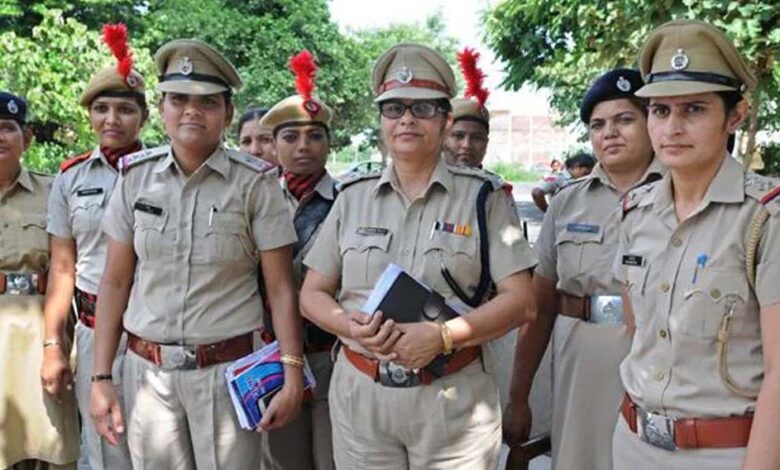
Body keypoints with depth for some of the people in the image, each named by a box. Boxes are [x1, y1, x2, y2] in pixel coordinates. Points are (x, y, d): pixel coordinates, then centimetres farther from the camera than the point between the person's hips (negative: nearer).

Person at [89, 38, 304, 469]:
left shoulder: (255, 184, -6)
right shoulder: (135, 177, 2)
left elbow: (280, 288, -6)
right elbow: (115, 281, 5)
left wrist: (292, 374, -12)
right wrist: (100, 377, 3)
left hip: (227, 369, -2)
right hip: (147, 370, 3)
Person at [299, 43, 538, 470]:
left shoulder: (483, 197, -1)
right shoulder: (353, 197, 7)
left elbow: (521, 301, -6)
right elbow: (312, 294, 9)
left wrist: (442, 336, -19)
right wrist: (352, 326, -12)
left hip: (455, 399, -2)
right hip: (359, 393, 3)